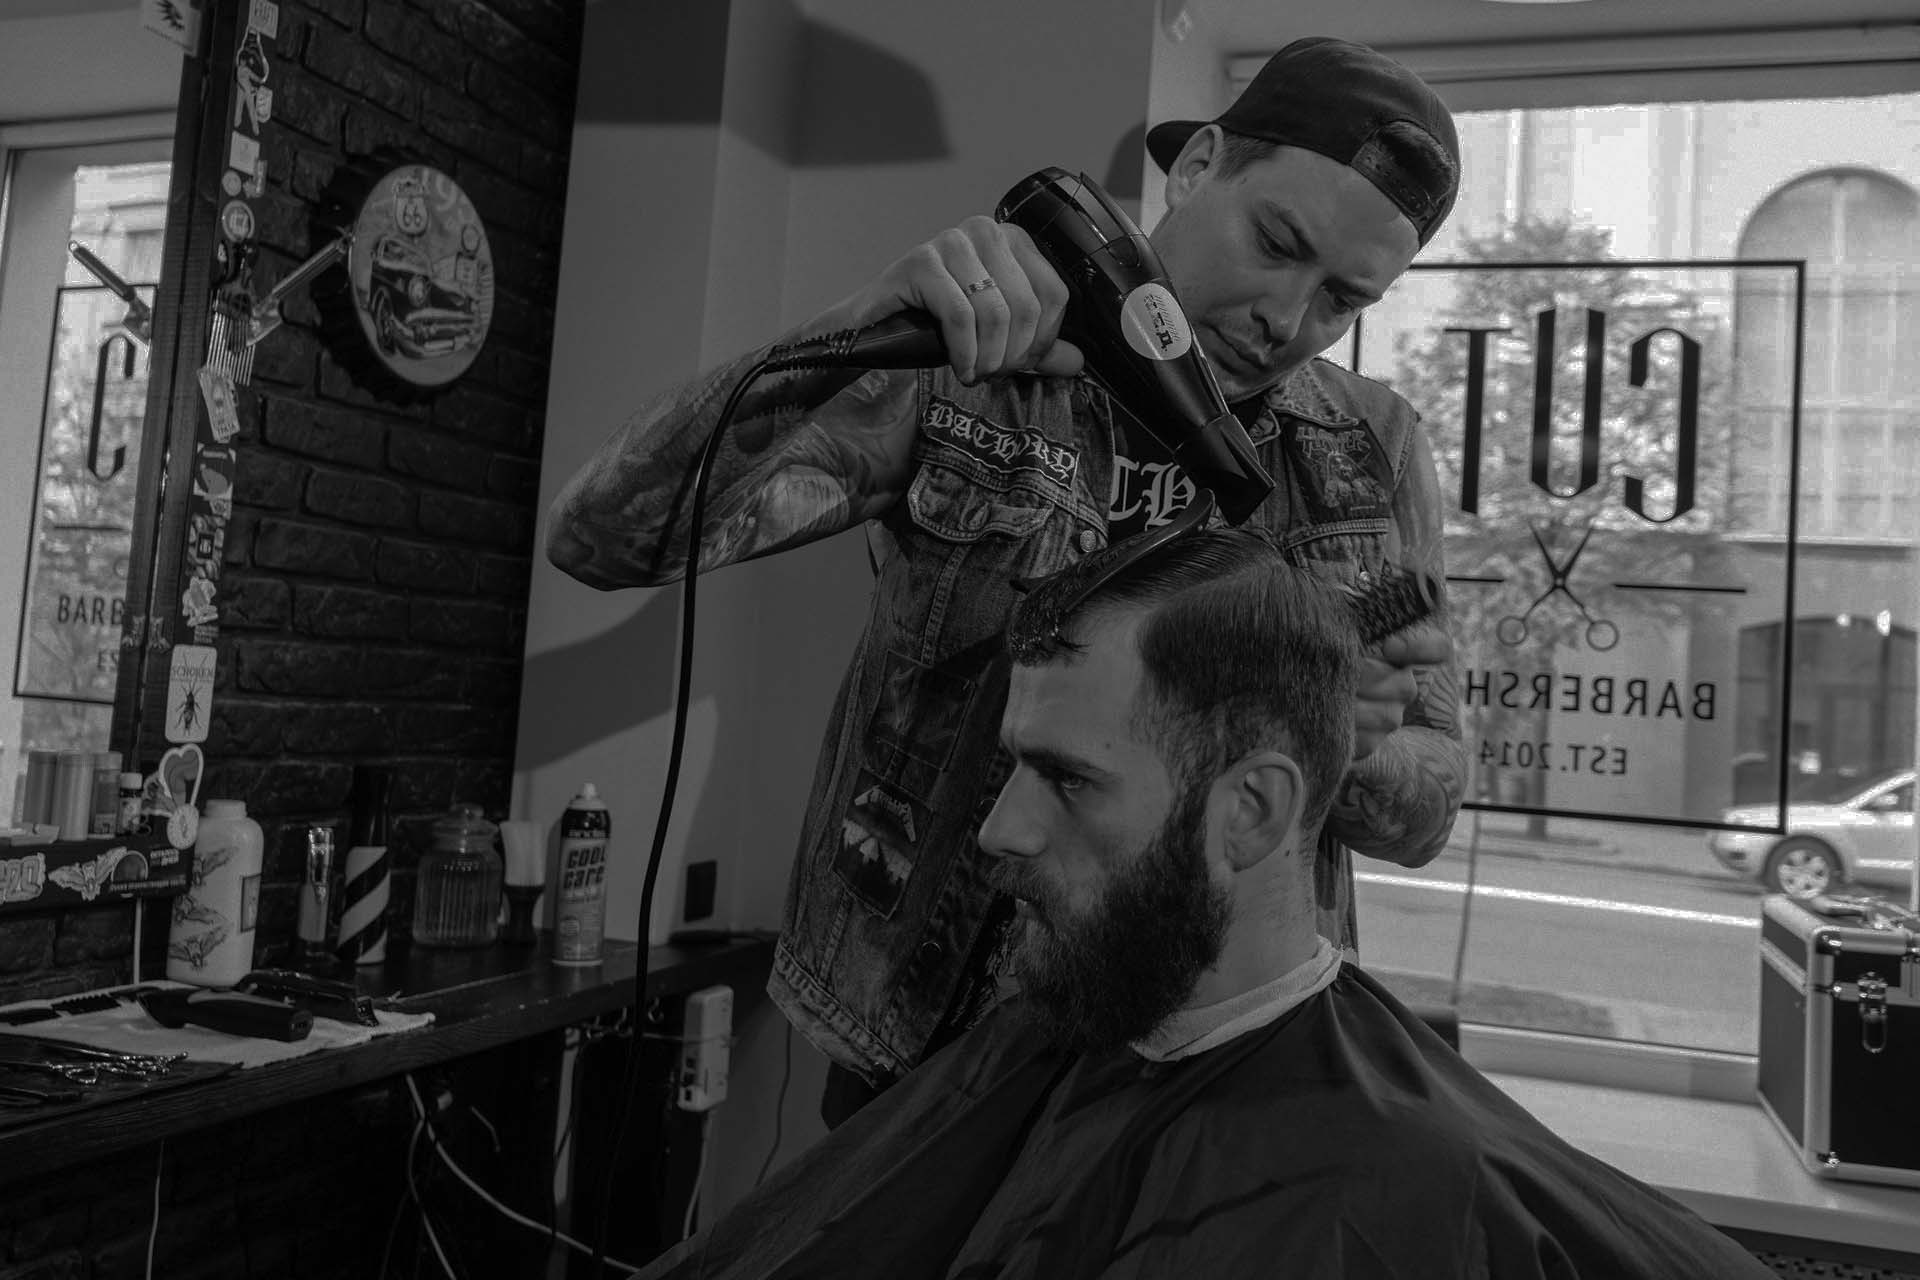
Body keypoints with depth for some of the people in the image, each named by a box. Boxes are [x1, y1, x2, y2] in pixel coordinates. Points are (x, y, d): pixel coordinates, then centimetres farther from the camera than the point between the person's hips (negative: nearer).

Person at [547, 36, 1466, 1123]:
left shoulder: (1377, 452, -2)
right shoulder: (955, 378, -10)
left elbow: (1427, 811, 0)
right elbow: (599, 540, -19)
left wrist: (1345, 750, -23)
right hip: (920, 1047, -1)